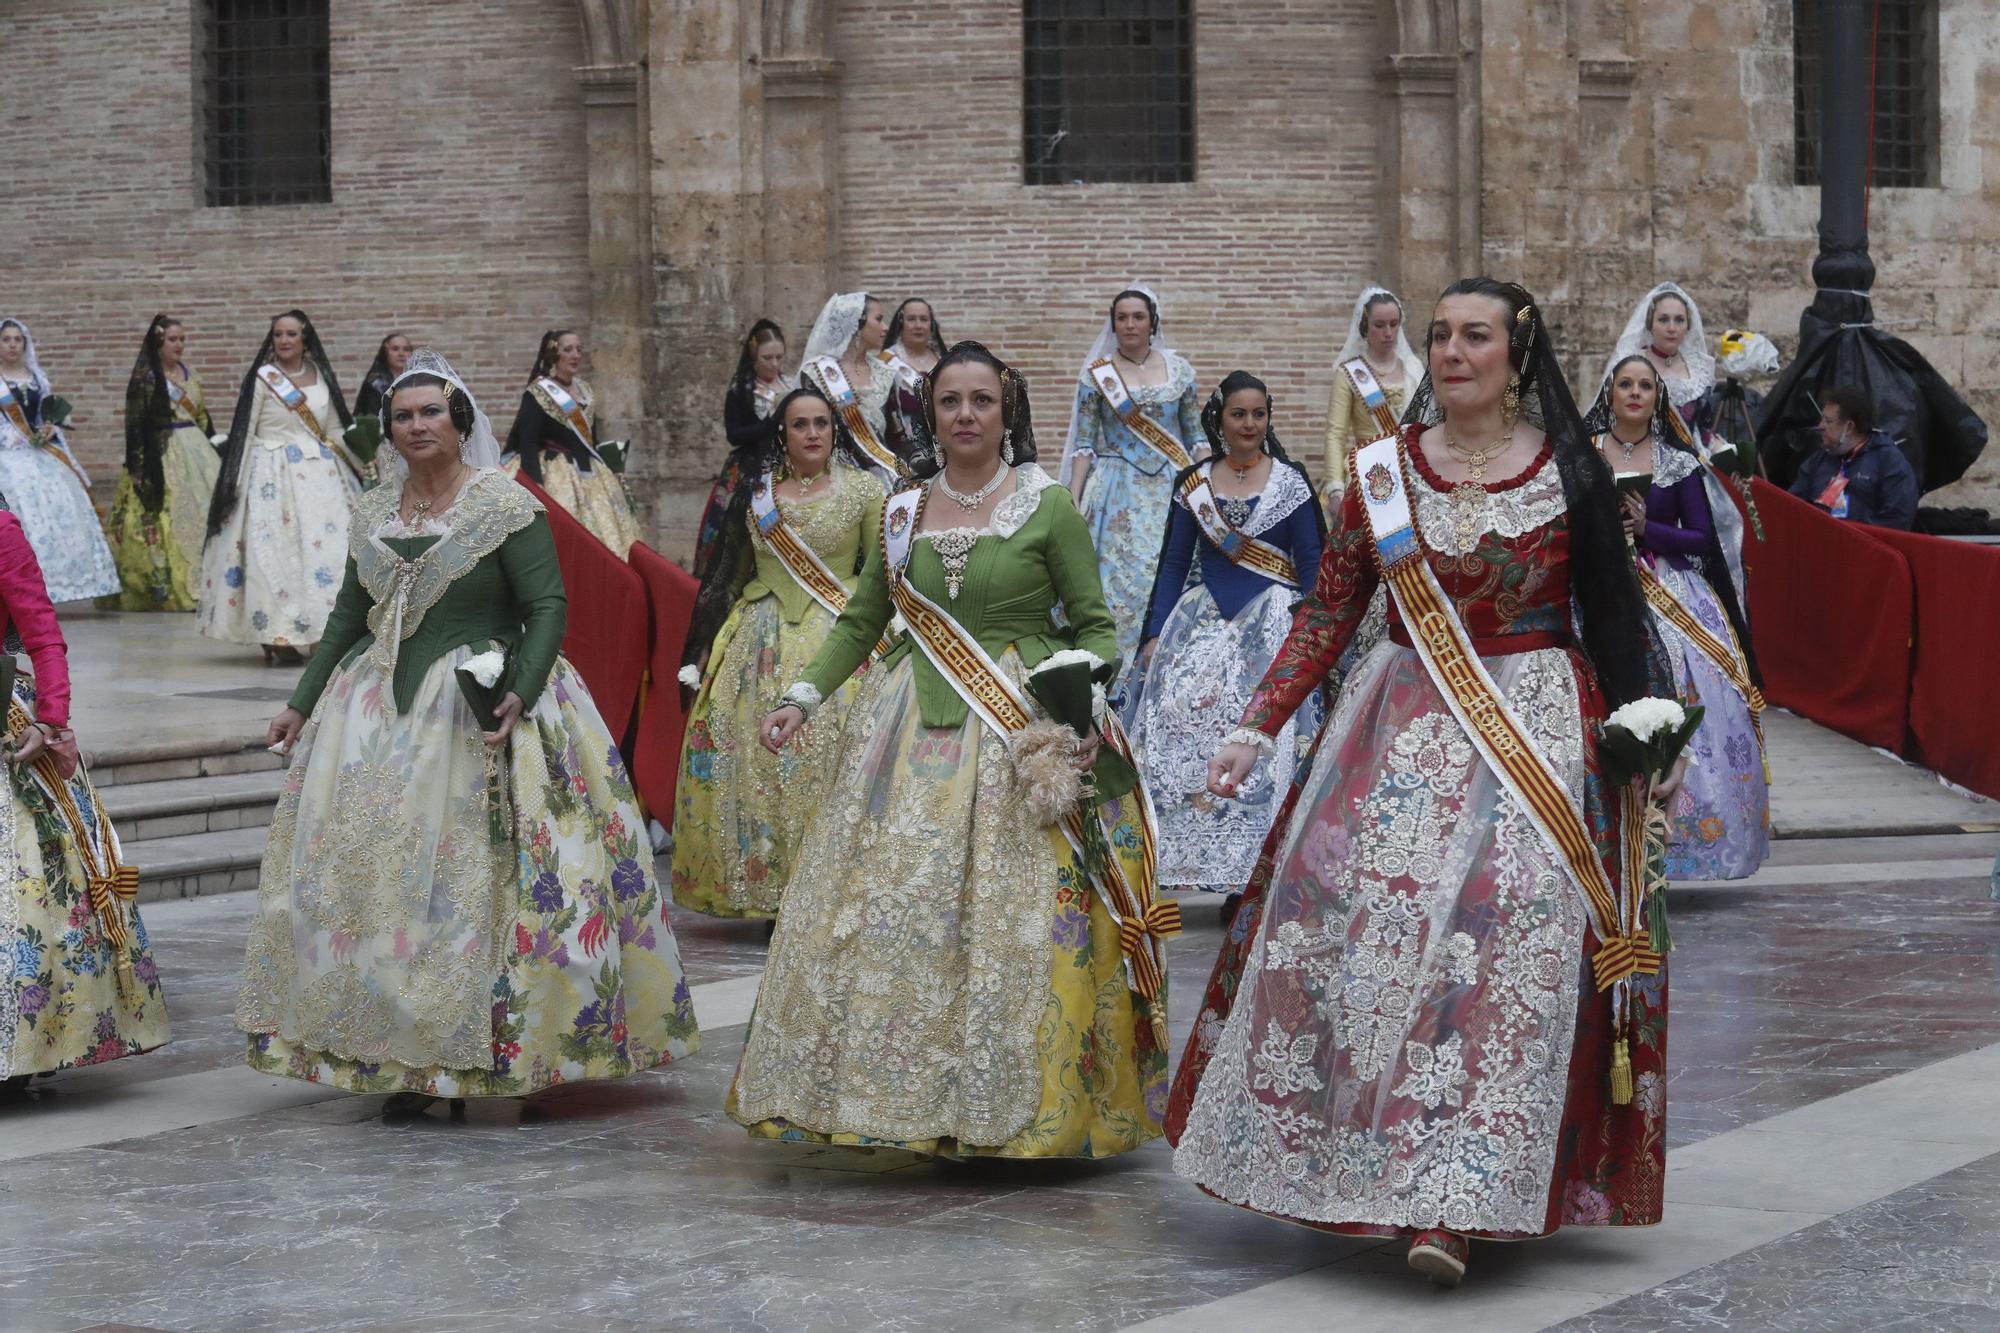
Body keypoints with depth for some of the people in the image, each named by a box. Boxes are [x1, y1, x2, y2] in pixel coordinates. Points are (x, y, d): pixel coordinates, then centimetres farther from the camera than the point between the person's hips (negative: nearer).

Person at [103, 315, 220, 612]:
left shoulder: (189, 373, 14)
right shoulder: (145, 377, -5)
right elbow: (135, 425, -9)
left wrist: (214, 449, 19)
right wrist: (136, 467, -15)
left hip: (196, 450, 7)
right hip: (161, 456, -7)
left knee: (204, 513, 4)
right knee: (161, 519, -8)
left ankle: (198, 582, 11)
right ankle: (161, 584, -6)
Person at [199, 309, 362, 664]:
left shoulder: (321, 378, 12)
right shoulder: (262, 378, 0)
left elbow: (334, 430, 19)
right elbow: (245, 433, 1)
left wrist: (361, 463, 14)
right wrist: (235, 481, -1)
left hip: (319, 473, 4)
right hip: (272, 473, -4)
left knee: (325, 547, -1)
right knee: (273, 552, -8)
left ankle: (325, 634, 3)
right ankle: (277, 639, -7)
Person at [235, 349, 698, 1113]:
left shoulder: (506, 507, -6)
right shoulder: (372, 514, 11)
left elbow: (548, 608, -11)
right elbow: (350, 616, 19)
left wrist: (521, 691, -25)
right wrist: (303, 703, 17)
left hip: (479, 713, -6)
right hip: (381, 710, 6)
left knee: (466, 877, -5)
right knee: (376, 872, 3)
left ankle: (478, 1046, 2)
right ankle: (399, 1055, 9)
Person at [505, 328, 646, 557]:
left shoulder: (585, 390, 15)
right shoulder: (538, 393, -6)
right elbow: (528, 443, -13)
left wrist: (609, 471, 19)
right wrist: (535, 484, -23)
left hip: (591, 474, 7)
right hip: (557, 477, -7)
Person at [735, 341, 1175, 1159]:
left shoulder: (1049, 508, -1)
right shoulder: (902, 513, 10)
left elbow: (1094, 626, 1)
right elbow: (860, 622, 17)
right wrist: (803, 697, 5)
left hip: (1024, 730, -4)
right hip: (914, 736, 4)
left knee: (1016, 917, -6)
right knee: (892, 910, -1)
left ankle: (1021, 1107, 3)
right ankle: (913, 1098, 9)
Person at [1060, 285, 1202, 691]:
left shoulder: (1178, 369, 7)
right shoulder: (1097, 372, 3)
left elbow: (1196, 437, 10)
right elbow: (1084, 444, 2)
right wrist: (1072, 501, -5)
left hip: (1172, 490, 1)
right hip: (1118, 494, -1)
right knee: (1119, 577, -6)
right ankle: (1118, 681, -1)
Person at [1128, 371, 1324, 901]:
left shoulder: (1291, 483, 3)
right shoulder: (1192, 484, 10)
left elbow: (1311, 568, 3)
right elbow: (1173, 563, 12)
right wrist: (1155, 633, 4)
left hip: (1271, 623, -2)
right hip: (1203, 623, 3)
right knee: (1181, 725, -10)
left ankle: (1258, 871, -8)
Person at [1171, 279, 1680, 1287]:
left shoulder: (1570, 472, 1)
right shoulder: (1383, 471, 6)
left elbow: (1615, 616, 6)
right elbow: (1325, 614, 8)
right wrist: (1256, 728, 1)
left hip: (1537, 730, -2)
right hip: (1404, 729, 3)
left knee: (1505, 937, -13)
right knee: (1352, 914, -5)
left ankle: (1449, 1203, -15)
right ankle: (1355, 1163, 11)